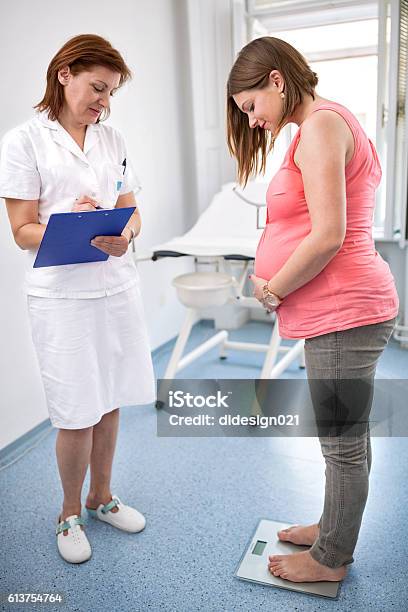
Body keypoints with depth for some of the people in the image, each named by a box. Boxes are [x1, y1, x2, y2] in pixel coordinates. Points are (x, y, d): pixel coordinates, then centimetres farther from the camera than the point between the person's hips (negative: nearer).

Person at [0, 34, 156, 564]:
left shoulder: (113, 140, 11)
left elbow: (132, 211, 11)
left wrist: (124, 234, -12)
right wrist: (71, 224, -23)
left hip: (118, 286, 5)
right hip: (62, 296, -4)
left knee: (108, 403, 14)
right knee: (76, 415, 2)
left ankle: (101, 497, 36)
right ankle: (70, 515, 28)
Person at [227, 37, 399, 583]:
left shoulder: (321, 124, -12)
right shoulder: (323, 126, 19)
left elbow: (328, 235, -22)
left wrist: (272, 290, -10)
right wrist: (268, 270, 3)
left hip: (345, 312, -10)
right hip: (342, 311, 10)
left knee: (343, 442, 6)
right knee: (346, 434, 21)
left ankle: (331, 559, 25)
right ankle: (334, 529, 40)